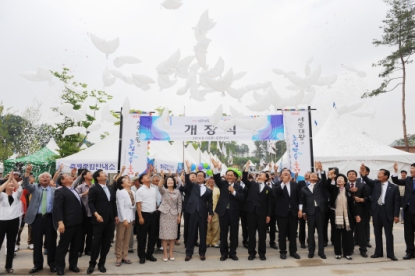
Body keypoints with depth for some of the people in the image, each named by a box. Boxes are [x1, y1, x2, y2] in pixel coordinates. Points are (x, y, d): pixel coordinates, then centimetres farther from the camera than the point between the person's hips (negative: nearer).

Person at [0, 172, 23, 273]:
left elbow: (20, 189, -8)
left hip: (14, 221, 3)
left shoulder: (16, 195, 11)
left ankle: (8, 266, 20)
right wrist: (8, 179, -14)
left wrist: (13, 178, -9)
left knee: (11, 244, 10)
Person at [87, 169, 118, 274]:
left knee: (106, 243, 9)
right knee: (96, 242, 0)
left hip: (110, 220, 6)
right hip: (99, 220, -6)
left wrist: (116, 215, 12)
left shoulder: (111, 189, 16)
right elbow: (90, 203, -11)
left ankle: (101, 263, 22)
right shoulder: (93, 189, -4)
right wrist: (96, 215, -22)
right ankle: (92, 264, 18)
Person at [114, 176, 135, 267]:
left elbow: (134, 206, 8)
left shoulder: (132, 192, 6)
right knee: (120, 238, 4)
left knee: (127, 238, 11)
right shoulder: (120, 192, -11)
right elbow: (121, 207, -15)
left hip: (130, 217, 6)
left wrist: (133, 218, 6)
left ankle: (124, 256, 21)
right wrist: (124, 219, -17)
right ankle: (118, 257, 14)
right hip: (123, 217, -6)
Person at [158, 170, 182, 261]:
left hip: (174, 214, 1)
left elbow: (179, 204, 5)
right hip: (164, 214, -1)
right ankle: (165, 253, 10)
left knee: (173, 234, 5)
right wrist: (162, 177, -40)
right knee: (164, 234, 1)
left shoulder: (177, 192, 4)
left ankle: (171, 253, 16)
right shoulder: (163, 190, -1)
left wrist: (179, 216, 1)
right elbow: (159, 186, -25)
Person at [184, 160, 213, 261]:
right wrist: (188, 168, -23)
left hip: (203, 214, 1)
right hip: (193, 213, -1)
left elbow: (210, 203, 6)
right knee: (191, 234, 6)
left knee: (203, 234, 8)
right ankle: (189, 253, 16)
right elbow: (187, 180, -12)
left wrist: (210, 214, -4)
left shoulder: (208, 190, 8)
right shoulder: (192, 186, 6)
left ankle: (202, 253, 22)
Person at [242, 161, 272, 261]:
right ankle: (251, 253, 15)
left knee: (262, 233, 5)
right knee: (251, 233, 6)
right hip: (251, 211, 0)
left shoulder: (268, 189, 9)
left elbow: (269, 203, 6)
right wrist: (247, 168, -15)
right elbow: (244, 179, -6)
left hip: (262, 213, 0)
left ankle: (262, 253, 17)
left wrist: (268, 215, 0)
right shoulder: (252, 184, 12)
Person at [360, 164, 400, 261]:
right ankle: (378, 252, 21)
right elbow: (368, 181, -15)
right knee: (377, 233, 11)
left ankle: (390, 253, 16)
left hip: (387, 212, -3)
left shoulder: (393, 187, -3)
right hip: (376, 211, 3)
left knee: (388, 233, 5)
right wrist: (363, 175, -36)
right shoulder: (375, 183, 5)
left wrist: (396, 215, -8)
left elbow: (396, 202, -3)